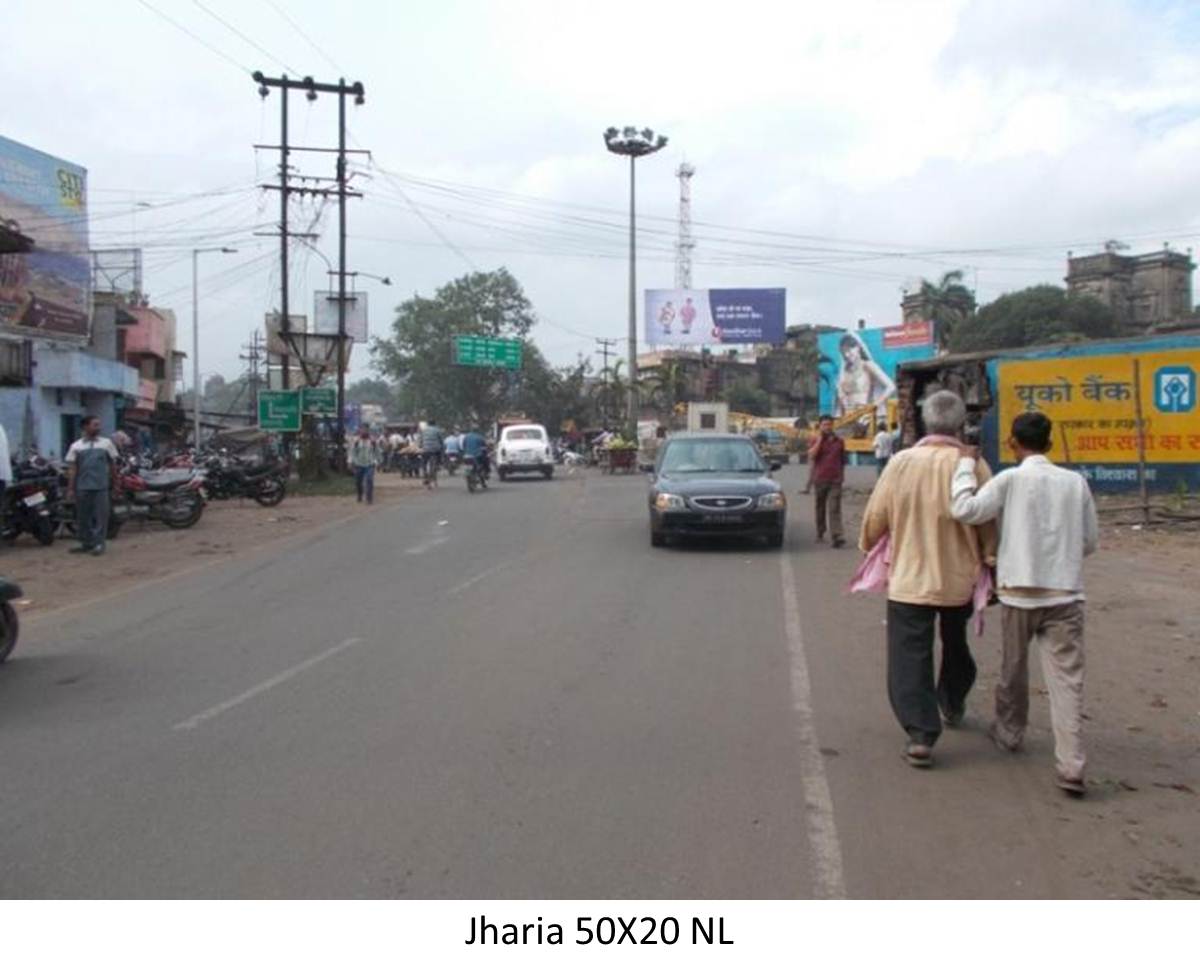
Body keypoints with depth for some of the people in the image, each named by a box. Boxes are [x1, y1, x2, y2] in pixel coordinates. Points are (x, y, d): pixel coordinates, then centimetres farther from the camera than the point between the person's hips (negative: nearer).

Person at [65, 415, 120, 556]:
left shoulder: (106, 443, 6)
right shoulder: (76, 446, 5)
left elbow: (113, 464, 10)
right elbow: (72, 469, 3)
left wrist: (114, 483, 8)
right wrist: (70, 488, -2)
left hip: (101, 486, -1)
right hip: (82, 487, 1)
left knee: (100, 516, -2)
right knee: (83, 517, 8)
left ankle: (98, 544, 4)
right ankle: (86, 543, 19)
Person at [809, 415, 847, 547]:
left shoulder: (839, 441, 7)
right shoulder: (817, 440, 3)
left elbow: (842, 460, 15)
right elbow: (811, 455, -15)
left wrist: (842, 474, 15)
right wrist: (819, 439, -12)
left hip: (835, 480, 0)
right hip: (820, 479, 1)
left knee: (834, 508, -10)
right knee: (820, 507, 11)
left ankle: (838, 536, -17)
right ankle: (820, 532, 25)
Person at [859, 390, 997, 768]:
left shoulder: (901, 462, -10)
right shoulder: (973, 465, -12)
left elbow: (876, 517, -3)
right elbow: (989, 524, -6)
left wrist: (868, 544, 18)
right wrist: (990, 560, 11)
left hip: (909, 578, -2)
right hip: (959, 577, 2)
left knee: (910, 657, 4)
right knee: (955, 643, 26)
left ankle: (920, 734, -4)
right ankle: (953, 704, 46)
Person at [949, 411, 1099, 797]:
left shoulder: (1011, 480, -7)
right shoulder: (1075, 482, 4)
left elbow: (965, 509, -16)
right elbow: (1090, 541, 9)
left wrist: (966, 465, -4)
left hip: (1020, 590, -1)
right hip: (1066, 592, 2)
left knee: (1014, 667, 19)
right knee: (1066, 677, -1)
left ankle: (1009, 732, 38)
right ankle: (1070, 764, -9)